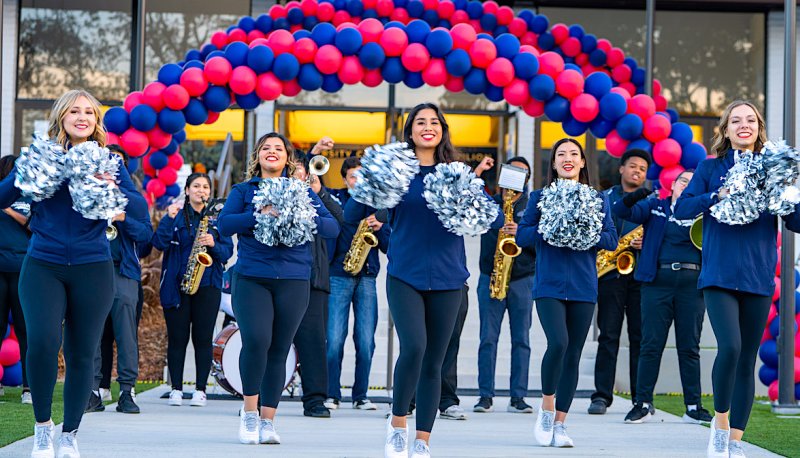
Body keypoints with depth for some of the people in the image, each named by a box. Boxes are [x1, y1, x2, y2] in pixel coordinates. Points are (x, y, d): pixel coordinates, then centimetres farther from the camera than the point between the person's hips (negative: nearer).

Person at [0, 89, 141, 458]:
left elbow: (140, 206, -1)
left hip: (92, 268, 1)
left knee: (82, 354, 4)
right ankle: (42, 426, -1)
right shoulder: (40, 155, 5)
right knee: (42, 340, -20)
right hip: (42, 265, -1)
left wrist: (114, 189, -19)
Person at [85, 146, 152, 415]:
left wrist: (123, 219, -12)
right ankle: (93, 391, -1)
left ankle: (127, 392, -5)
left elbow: (146, 234, 4)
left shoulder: (134, 201, 15)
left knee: (126, 332, -8)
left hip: (123, 272, -1)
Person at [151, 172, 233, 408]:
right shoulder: (176, 215, 6)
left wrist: (213, 244, -14)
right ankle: (176, 389, 7)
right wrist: (169, 218, -16)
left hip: (207, 285, 1)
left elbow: (227, 251, 5)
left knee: (203, 338, 0)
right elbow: (160, 243, -6)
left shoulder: (216, 218, 11)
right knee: (177, 337, 1)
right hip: (176, 285, -1)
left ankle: (200, 389, 5)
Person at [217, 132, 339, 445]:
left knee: (279, 349, 1)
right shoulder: (243, 191, 11)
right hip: (251, 278, -2)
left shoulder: (302, 192, 13)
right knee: (256, 339, -19)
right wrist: (259, 214, -19)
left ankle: (267, 420, 10)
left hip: (293, 281, 2)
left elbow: (332, 228, 4)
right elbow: (224, 224, -5)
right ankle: (249, 411, -2)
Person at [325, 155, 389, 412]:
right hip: (338, 277, -2)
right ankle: (331, 395, 2)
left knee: (366, 341, 1)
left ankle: (360, 396, 9)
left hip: (367, 278, 2)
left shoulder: (378, 206, 13)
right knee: (334, 339, -6)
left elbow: (389, 246, 11)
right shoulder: (337, 199, 7)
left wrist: (379, 228, -8)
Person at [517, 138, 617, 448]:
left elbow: (611, 239, 3)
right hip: (549, 284, -2)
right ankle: (546, 408, 0)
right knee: (558, 343, -21)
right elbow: (522, 236, 1)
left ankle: (559, 424, 9)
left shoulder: (598, 199, 10)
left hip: (583, 287, 2)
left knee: (572, 355, 2)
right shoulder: (540, 197, 7)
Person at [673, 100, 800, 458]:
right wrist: (718, 196, -16)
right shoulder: (711, 168, 5)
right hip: (719, 276, -2)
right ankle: (720, 421, 1)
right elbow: (682, 208, -2)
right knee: (730, 347, -21)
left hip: (759, 279, 2)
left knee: (747, 360, 5)